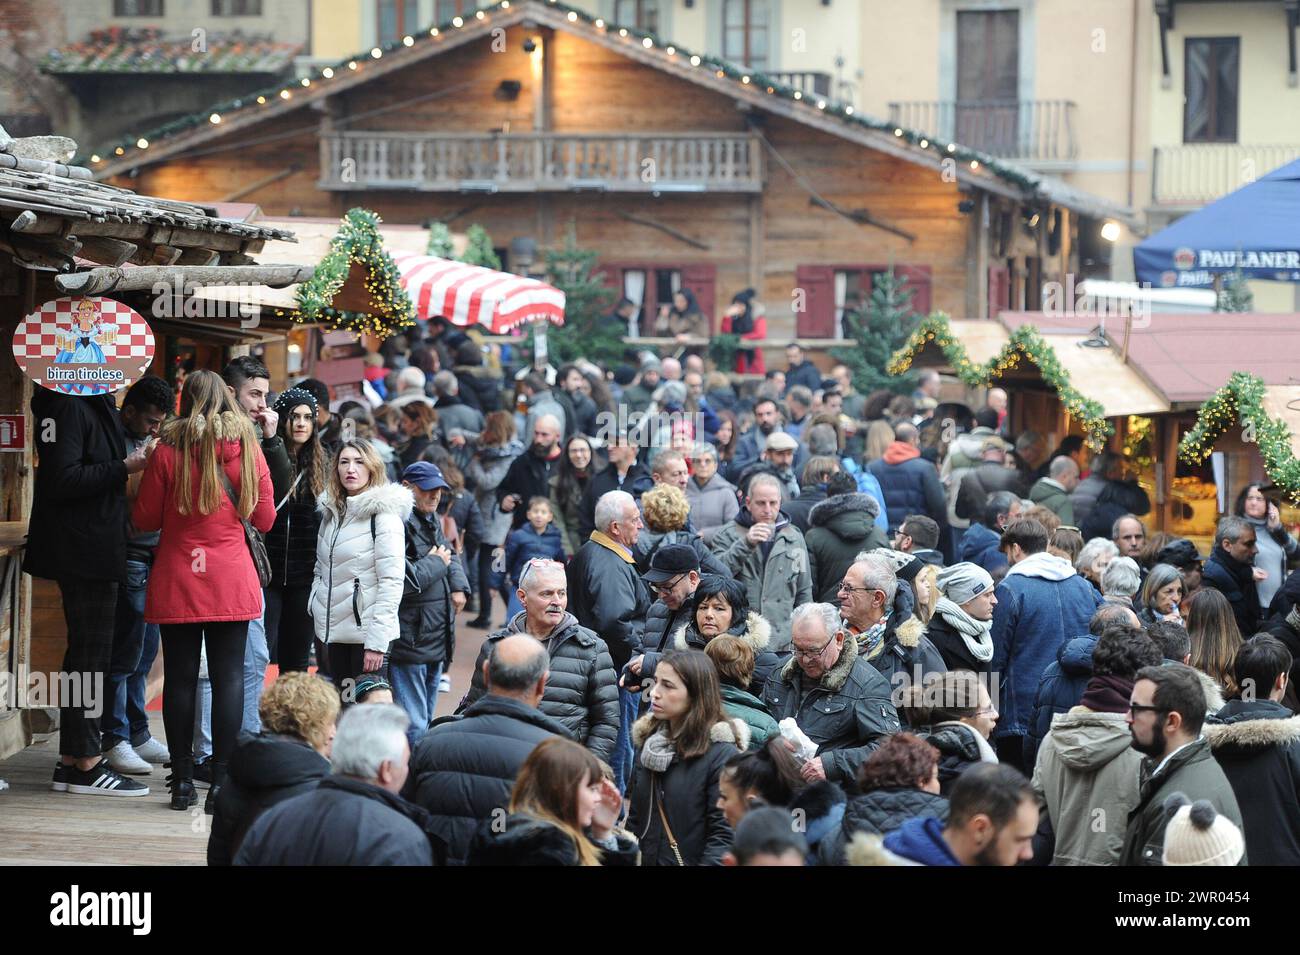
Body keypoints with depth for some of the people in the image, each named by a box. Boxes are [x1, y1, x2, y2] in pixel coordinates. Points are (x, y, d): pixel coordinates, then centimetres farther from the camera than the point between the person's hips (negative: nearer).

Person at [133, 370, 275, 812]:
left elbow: (144, 518, 0)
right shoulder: (246, 448, 0)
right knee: (229, 676, 2)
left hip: (177, 581, -1)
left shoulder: (168, 449, -5)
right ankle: (222, 781, -3)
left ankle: (183, 780, 7)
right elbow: (264, 519, 6)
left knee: (180, 678, 5)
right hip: (231, 581, 1)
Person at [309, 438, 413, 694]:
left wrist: (376, 642, -19)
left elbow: (392, 581, -14)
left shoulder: (384, 514, -10)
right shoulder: (333, 512, 13)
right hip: (336, 630, 7)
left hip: (367, 633, -7)